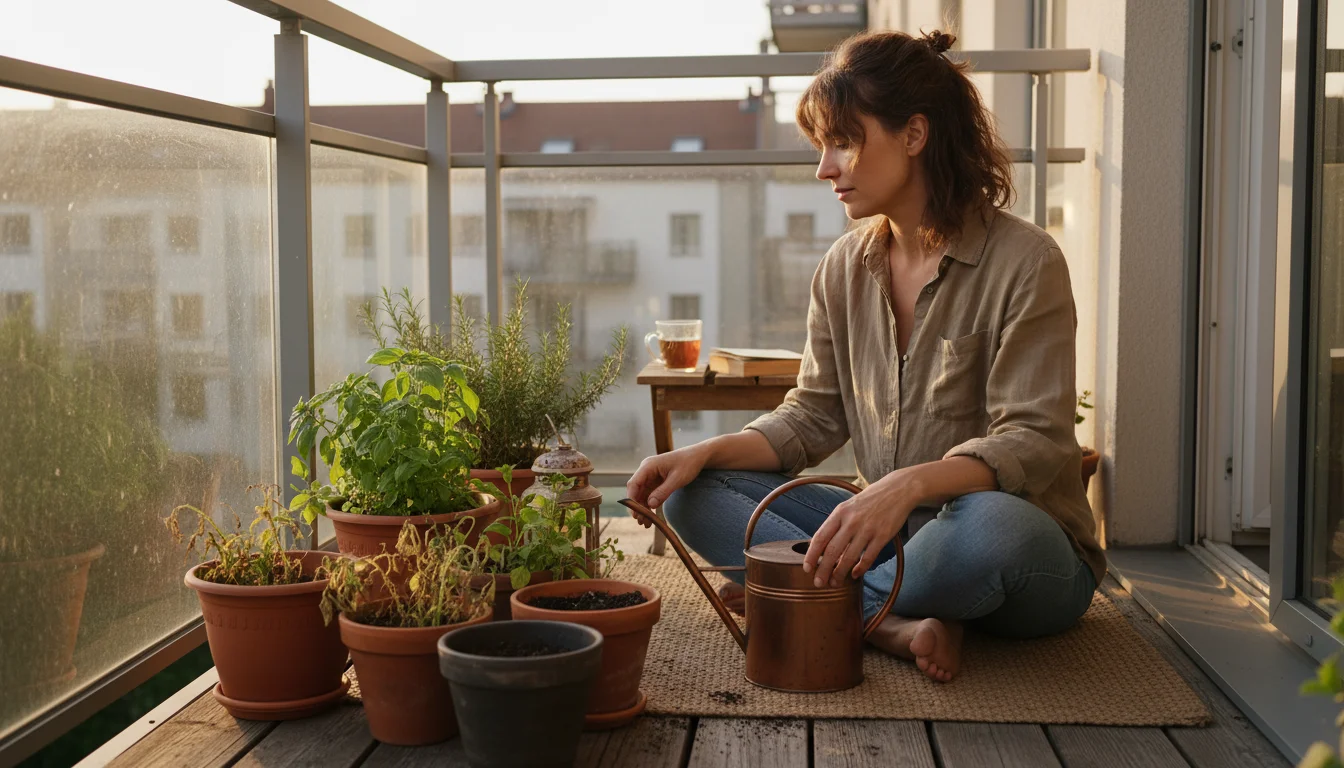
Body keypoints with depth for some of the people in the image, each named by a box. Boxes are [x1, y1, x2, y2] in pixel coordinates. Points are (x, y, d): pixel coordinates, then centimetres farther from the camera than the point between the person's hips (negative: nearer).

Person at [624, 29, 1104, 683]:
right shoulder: (844, 268, 7)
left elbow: (1032, 444, -20)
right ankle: (897, 625, -25)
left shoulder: (1024, 262, -13)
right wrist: (704, 452, -9)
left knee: (991, 529, -42)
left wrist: (908, 485, -38)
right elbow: (814, 416, 9)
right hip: (892, 530, 6)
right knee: (694, 495, -8)